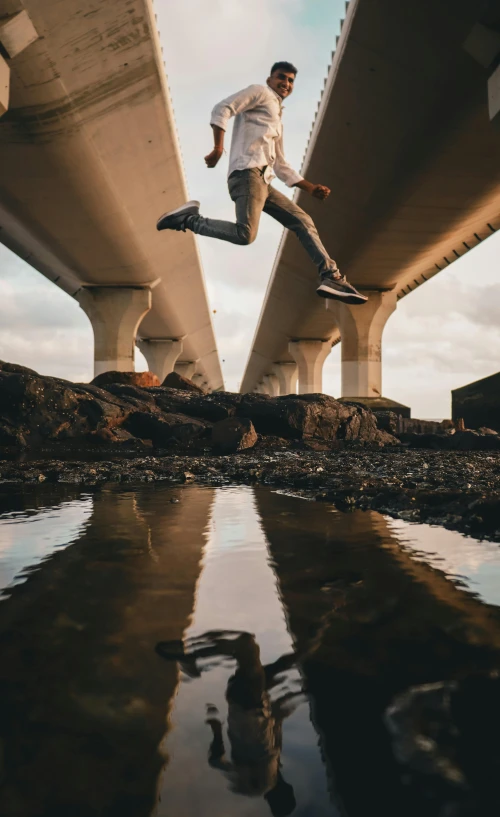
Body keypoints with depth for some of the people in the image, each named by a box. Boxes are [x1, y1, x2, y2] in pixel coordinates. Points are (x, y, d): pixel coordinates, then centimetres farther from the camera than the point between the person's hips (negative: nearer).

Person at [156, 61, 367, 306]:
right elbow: (222, 109, -4)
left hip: (263, 181, 9)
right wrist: (218, 147, -17)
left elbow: (281, 166, 36)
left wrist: (311, 188, 29)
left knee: (303, 222, 3)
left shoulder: (277, 122, 36)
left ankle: (331, 278, -1)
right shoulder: (260, 92, 11)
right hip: (248, 172, -9)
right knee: (245, 234, -27)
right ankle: (189, 218, -10)